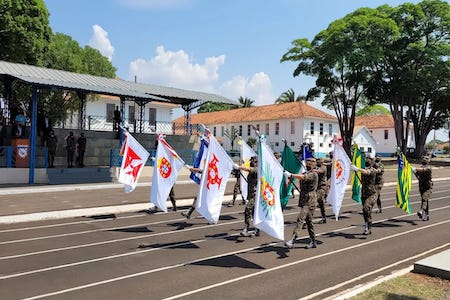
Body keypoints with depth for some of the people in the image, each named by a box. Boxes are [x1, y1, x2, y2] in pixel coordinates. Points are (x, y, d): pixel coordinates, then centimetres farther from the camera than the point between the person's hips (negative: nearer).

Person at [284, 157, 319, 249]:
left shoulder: (313, 174, -13)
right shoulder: (306, 173, 20)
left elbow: (303, 177, -29)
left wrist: (290, 175, -36)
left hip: (310, 201, -9)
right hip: (304, 200, 9)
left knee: (300, 219, -18)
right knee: (308, 221, 15)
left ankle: (292, 240, -24)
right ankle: (313, 241, 26)